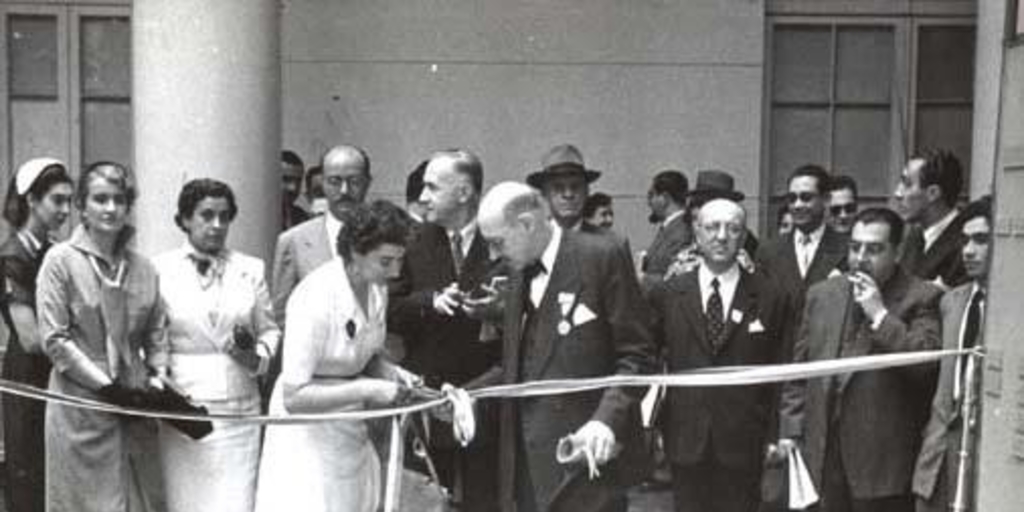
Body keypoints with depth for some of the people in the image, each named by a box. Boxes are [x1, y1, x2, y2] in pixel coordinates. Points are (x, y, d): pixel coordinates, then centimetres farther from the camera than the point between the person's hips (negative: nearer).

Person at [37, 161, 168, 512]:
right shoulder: (61, 260, -4)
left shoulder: (143, 268, 9)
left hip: (134, 405, 4)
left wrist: (157, 378, -4)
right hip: (81, 406, -4)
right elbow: (54, 339, -8)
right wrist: (106, 385, -12)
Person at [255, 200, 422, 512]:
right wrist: (367, 389, -27)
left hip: (350, 430, 7)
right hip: (309, 433, -7)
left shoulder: (377, 289, -3)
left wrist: (389, 371, -7)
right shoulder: (315, 298, -24)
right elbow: (293, 397, -24)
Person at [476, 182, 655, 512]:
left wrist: (607, 420, -22)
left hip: (586, 454, -6)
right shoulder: (519, 274, 15)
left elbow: (637, 356, -10)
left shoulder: (602, 256, -7)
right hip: (528, 458, 6)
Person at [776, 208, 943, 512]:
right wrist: (790, 429, 8)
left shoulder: (920, 298, -3)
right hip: (825, 451, 5)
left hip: (882, 460, -4)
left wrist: (880, 315, -16)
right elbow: (800, 367, 14)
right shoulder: (822, 294, 12)